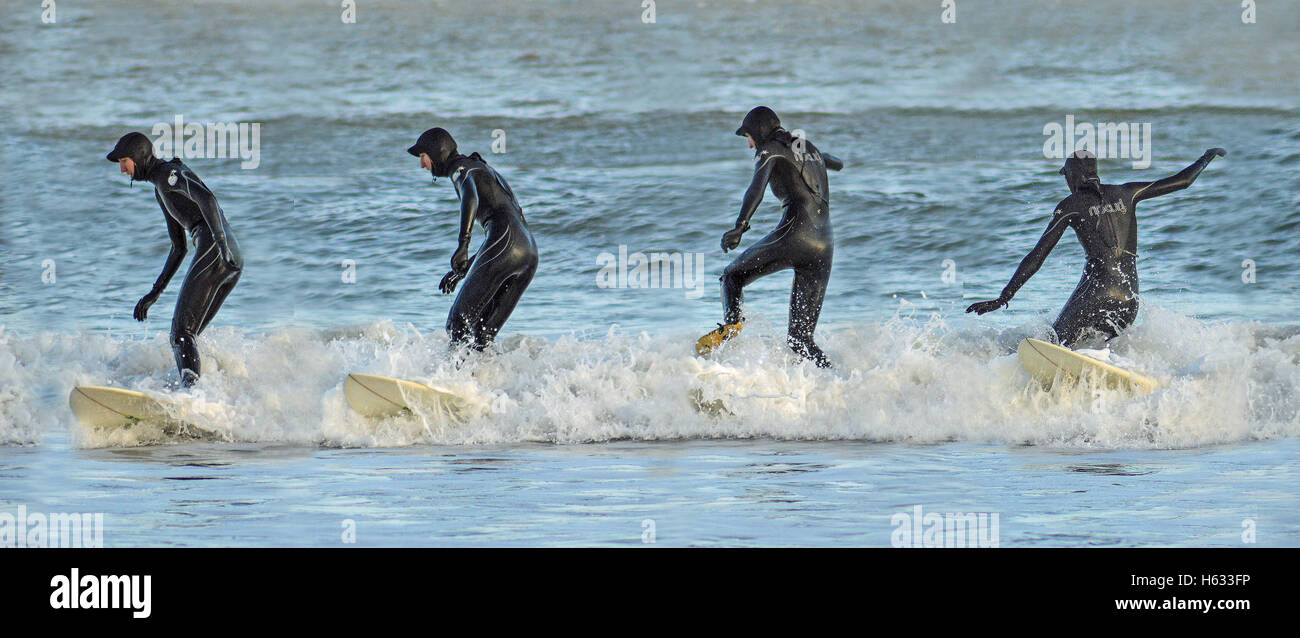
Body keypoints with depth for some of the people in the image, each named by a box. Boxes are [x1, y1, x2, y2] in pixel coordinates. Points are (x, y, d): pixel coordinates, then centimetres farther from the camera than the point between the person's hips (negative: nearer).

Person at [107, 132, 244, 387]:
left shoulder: (169, 174, -1)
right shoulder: (160, 191, 29)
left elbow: (206, 198, -20)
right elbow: (179, 248, 34)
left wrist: (221, 241, -34)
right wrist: (155, 293, 32)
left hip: (214, 252, -10)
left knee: (182, 333, -18)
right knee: (185, 337, 12)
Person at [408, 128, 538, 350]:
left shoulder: (461, 168, 4)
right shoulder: (483, 169, 33)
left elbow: (471, 197, -20)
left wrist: (462, 245, -32)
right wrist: (462, 270, 35)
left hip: (505, 242, -9)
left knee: (458, 323, -7)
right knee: (482, 335, 8)